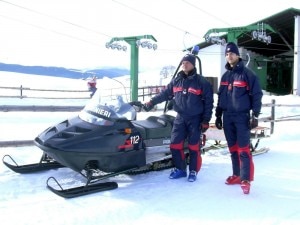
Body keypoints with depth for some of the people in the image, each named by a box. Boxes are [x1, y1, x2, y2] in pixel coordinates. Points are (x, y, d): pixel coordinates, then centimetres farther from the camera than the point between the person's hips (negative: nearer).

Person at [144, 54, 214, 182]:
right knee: (175, 145, 5)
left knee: (193, 146, 2)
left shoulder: (201, 82, -6)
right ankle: (180, 169, 21)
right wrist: (151, 102, 1)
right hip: (180, 118, 4)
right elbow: (165, 94, 12)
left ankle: (193, 171, 17)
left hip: (195, 119, -4)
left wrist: (205, 121, -10)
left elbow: (208, 102, -7)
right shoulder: (176, 81, 7)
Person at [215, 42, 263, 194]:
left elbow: (257, 95, -6)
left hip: (242, 116, -6)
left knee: (243, 149, -8)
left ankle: (245, 180, -3)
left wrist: (255, 115, -12)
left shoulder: (247, 74, -4)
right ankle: (236, 175, 21)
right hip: (227, 117, 6)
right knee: (233, 148, 11)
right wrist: (218, 115, 16)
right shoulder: (225, 76, 14)